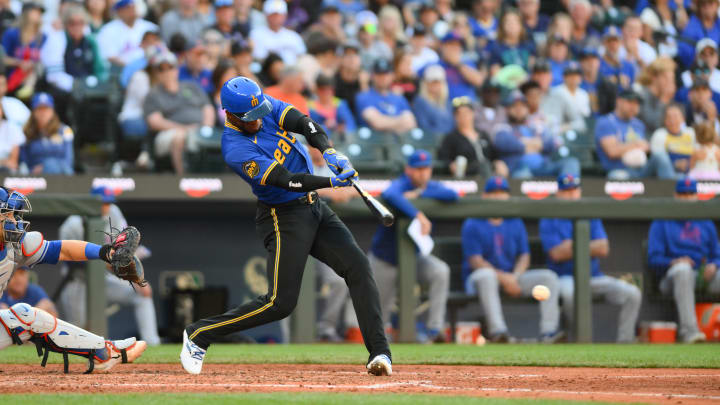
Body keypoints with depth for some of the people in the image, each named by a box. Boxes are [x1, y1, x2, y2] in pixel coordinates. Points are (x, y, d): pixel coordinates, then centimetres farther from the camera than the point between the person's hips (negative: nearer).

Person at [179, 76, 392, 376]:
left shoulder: (267, 107, -1)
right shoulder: (236, 149, -22)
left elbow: (304, 123, -13)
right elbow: (286, 180, -28)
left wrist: (328, 151, -31)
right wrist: (331, 181, -35)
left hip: (315, 208, 7)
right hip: (284, 216, -7)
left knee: (358, 267, -9)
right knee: (281, 302, -12)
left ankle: (379, 353, -11)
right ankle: (199, 334, 2)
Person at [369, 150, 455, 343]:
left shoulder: (432, 188, -3)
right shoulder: (400, 185, -21)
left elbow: (453, 195, -23)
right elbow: (389, 195, -46)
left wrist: (420, 194, -28)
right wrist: (419, 216, -52)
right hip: (385, 260, -4)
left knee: (441, 271, -28)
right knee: (380, 313, 6)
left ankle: (435, 329, -28)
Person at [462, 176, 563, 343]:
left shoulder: (515, 223, 14)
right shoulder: (472, 225, -3)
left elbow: (524, 256, 9)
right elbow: (475, 261, -12)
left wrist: (514, 277, -12)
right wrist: (503, 277, -21)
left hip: (511, 277, 5)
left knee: (549, 276, -14)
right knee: (486, 275, -40)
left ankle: (548, 331, -28)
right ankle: (497, 330, -49)